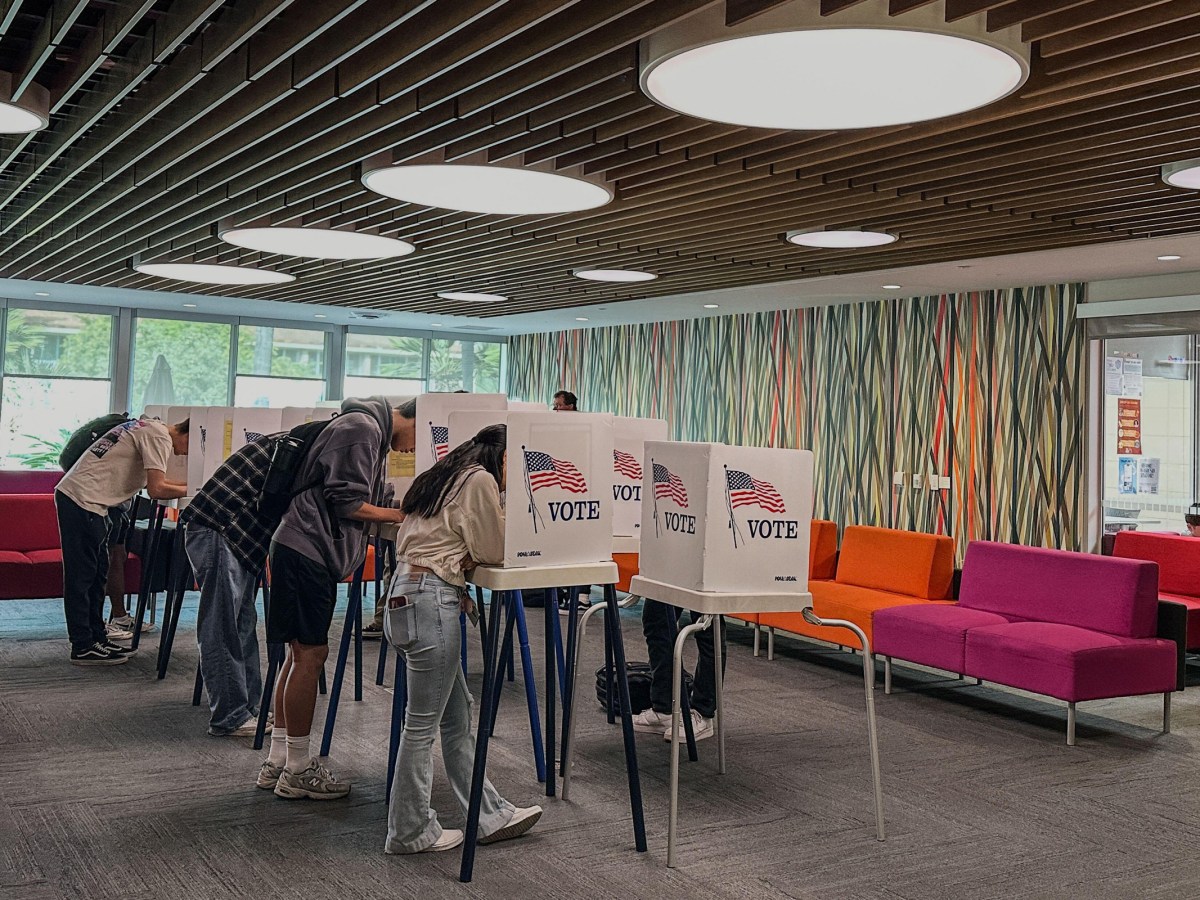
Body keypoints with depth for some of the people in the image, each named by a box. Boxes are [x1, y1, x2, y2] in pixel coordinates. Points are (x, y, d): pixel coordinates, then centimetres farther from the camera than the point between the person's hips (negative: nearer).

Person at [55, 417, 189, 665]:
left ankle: (97, 637, 23)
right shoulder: (160, 438, -14)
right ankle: (83, 647, 2)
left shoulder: (150, 428, 15)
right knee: (81, 577, -4)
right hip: (82, 501, -10)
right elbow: (156, 490, -20)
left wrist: (187, 486, 9)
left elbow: (152, 481, 20)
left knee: (98, 573, 15)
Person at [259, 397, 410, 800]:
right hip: (306, 550, -11)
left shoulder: (371, 431, 20)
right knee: (310, 654, -6)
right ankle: (297, 771, 3)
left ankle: (277, 762, 20)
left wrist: (396, 513, 7)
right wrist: (398, 515, -7)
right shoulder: (362, 427, -12)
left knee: (302, 653, 13)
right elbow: (345, 502, -16)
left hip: (312, 552, 11)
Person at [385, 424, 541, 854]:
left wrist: (461, 561, 11)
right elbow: (493, 553, -3)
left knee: (457, 713, 12)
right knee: (423, 722, -1)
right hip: (431, 596, -10)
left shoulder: (442, 477, 22)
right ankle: (410, 832, 8)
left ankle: (490, 815, 19)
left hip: (407, 589, 10)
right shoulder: (479, 480, -6)